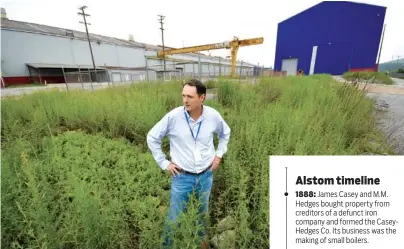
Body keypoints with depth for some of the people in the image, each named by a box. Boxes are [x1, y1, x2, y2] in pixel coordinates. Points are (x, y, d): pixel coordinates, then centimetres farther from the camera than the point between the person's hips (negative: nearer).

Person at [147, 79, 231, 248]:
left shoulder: (213, 116, -13)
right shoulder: (173, 116, -20)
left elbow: (225, 133, 9)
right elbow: (152, 138, -6)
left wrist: (219, 154, 2)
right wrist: (164, 163, -8)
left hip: (206, 175, 3)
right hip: (182, 177, -2)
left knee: (202, 212, 26)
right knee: (175, 217, 14)